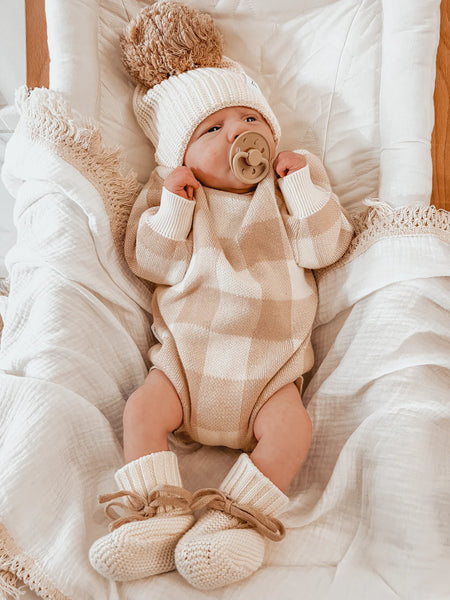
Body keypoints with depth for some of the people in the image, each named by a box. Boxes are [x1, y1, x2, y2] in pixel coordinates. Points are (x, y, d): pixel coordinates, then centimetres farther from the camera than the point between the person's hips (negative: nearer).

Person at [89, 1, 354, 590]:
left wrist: (304, 184, -9)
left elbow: (324, 248, -1)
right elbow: (151, 261, -2)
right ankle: (156, 517, -13)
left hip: (268, 365, 0)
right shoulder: (173, 192, 8)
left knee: (291, 428, -22)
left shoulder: (291, 188, 11)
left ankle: (235, 518, -15)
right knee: (143, 410, -17)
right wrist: (171, 205, -14)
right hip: (188, 354, 1)